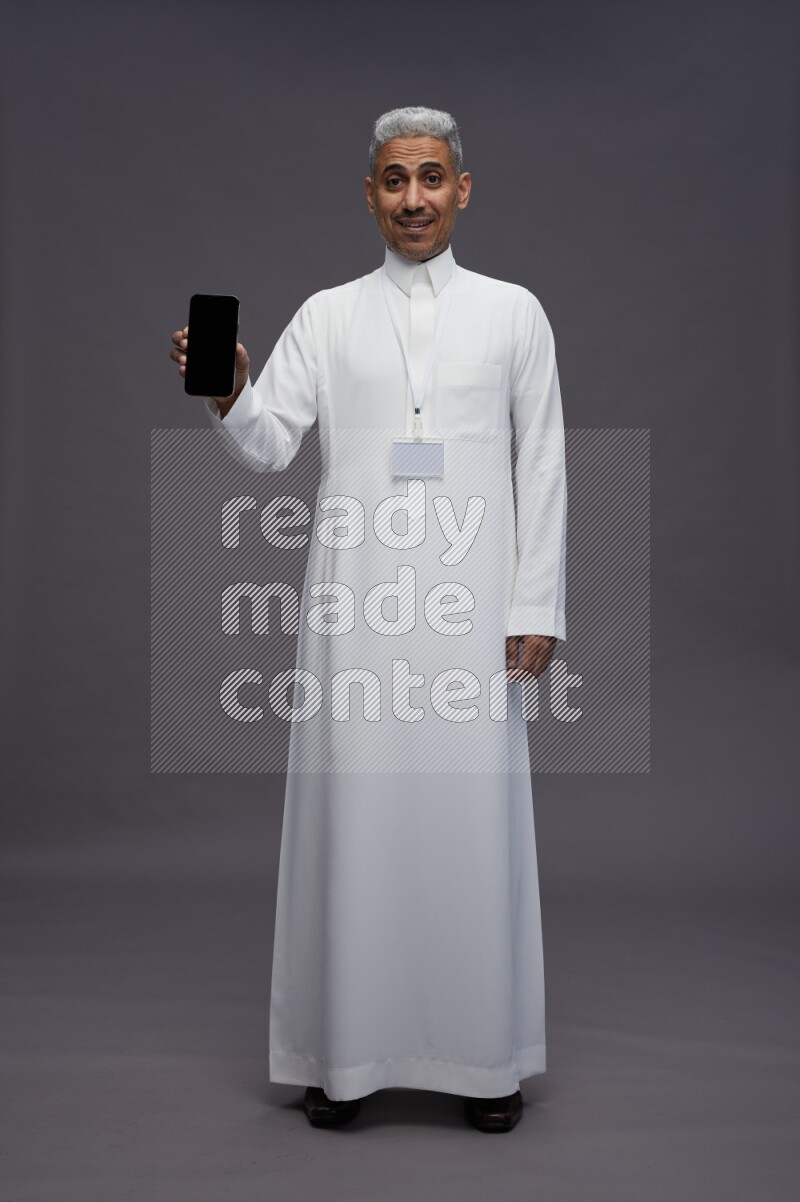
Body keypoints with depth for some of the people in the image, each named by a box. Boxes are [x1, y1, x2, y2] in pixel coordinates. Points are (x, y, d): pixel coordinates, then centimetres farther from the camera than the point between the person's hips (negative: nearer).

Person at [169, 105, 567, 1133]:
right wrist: (228, 396, -19)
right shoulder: (325, 317, 11)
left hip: (469, 602, 0)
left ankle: (484, 1053, 16)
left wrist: (537, 608, 1)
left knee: (473, 815, 1)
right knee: (353, 811, 2)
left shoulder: (512, 313, 10)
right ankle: (346, 1049, 16)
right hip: (355, 599, 1)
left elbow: (541, 468, 6)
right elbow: (268, 446, 3)